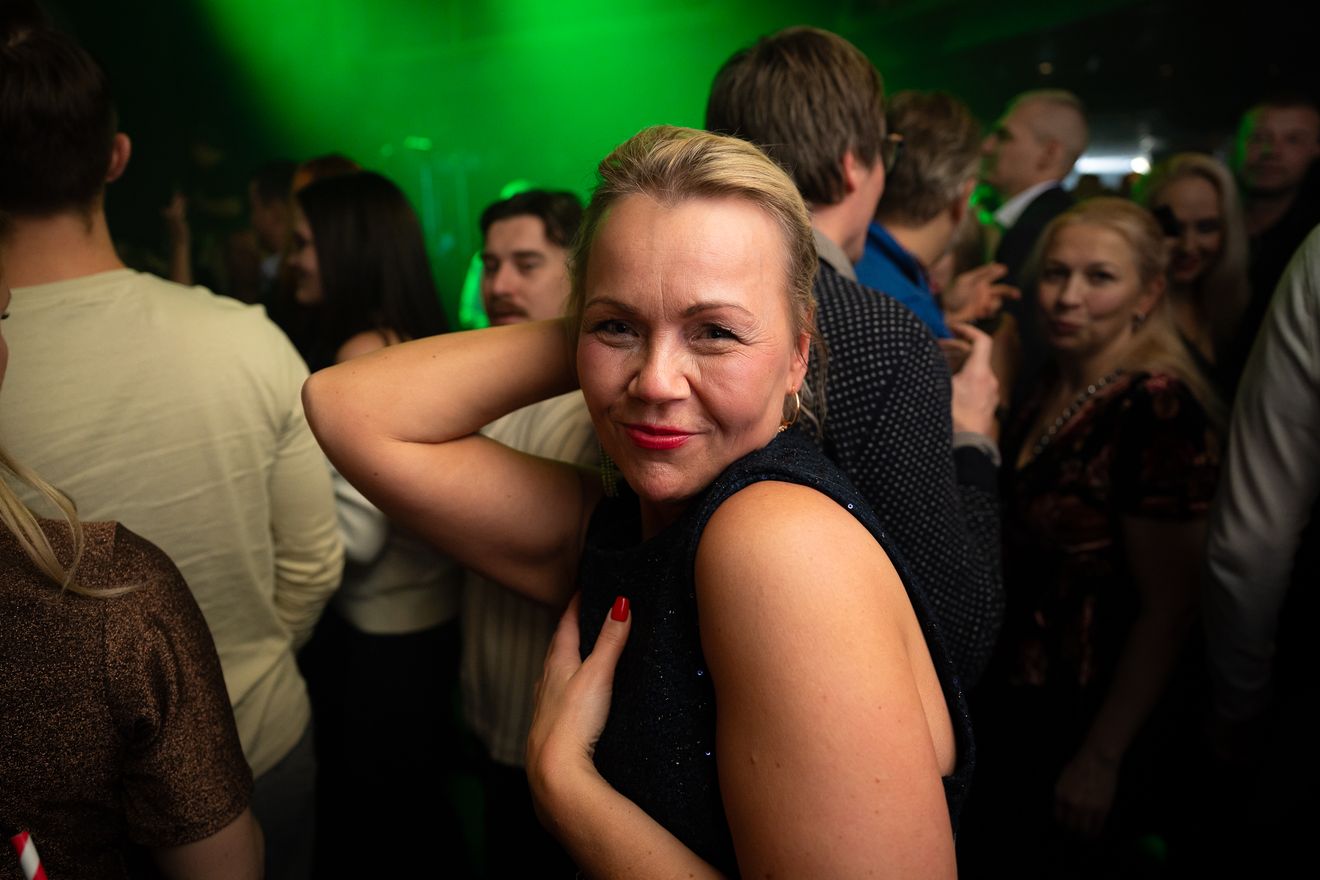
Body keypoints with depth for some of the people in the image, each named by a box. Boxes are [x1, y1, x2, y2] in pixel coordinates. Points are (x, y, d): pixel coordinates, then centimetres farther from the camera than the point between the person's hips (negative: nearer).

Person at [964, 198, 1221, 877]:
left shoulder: (1155, 411, -22)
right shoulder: (1054, 388, 2)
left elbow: (1168, 610, -21)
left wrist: (1102, 761, -18)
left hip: (1089, 716, -8)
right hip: (1016, 694, 8)